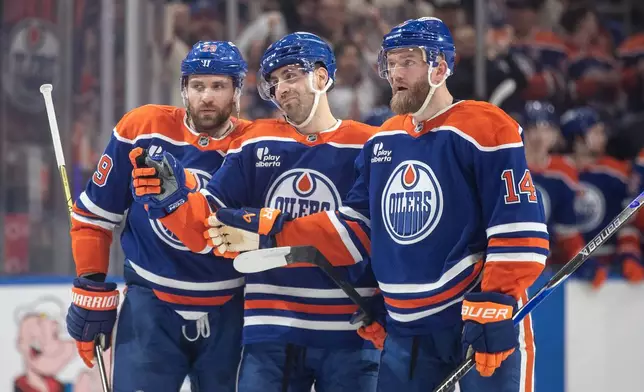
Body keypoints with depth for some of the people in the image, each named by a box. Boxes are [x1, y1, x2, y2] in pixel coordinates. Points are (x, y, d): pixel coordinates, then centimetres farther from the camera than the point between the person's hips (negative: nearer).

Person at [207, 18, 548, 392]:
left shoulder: (486, 129, -9)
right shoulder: (383, 142, 13)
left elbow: (521, 230, -14)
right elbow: (356, 228, 13)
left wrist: (495, 306, -21)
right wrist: (270, 235, 3)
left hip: (484, 322, -7)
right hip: (408, 329, 7)